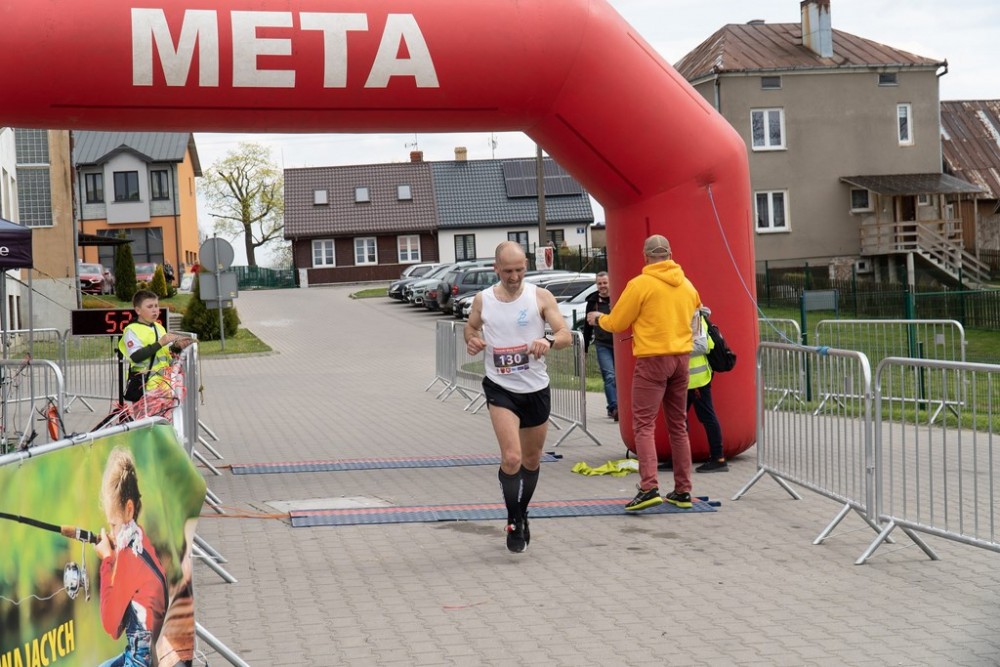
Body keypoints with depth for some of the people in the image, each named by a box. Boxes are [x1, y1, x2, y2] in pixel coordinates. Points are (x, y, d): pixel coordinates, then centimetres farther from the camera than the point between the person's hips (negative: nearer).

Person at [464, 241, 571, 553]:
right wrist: (472, 341, -7)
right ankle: (514, 522, 1)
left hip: (536, 389, 2)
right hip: (500, 388, -1)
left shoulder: (540, 296, -6)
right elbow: (470, 328, 16)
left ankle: (522, 514, 38)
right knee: (511, 458, -17)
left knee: (532, 460, 16)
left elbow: (566, 335, -11)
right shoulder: (482, 301, -2)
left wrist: (548, 341, -34)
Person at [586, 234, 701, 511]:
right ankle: (682, 491, 15)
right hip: (682, 357, 6)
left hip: (652, 359, -6)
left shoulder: (640, 284, -9)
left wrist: (597, 319, 17)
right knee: (678, 425, 12)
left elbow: (617, 323, -4)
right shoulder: (687, 285, 9)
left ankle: (649, 488, -17)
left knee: (644, 424, -4)